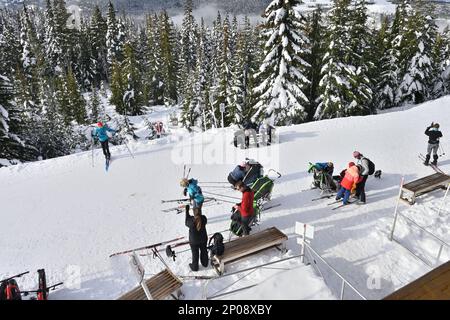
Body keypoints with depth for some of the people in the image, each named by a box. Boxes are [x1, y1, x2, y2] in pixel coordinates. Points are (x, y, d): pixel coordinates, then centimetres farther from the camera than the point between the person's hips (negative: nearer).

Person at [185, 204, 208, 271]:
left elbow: (186, 223, -9)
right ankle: (205, 263, 50)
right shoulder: (204, 218, -25)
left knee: (195, 253, 20)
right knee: (204, 251, 26)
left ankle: (194, 267, 42)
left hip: (194, 241, -2)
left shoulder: (191, 220, -32)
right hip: (203, 239, 3)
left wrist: (187, 212, -11)